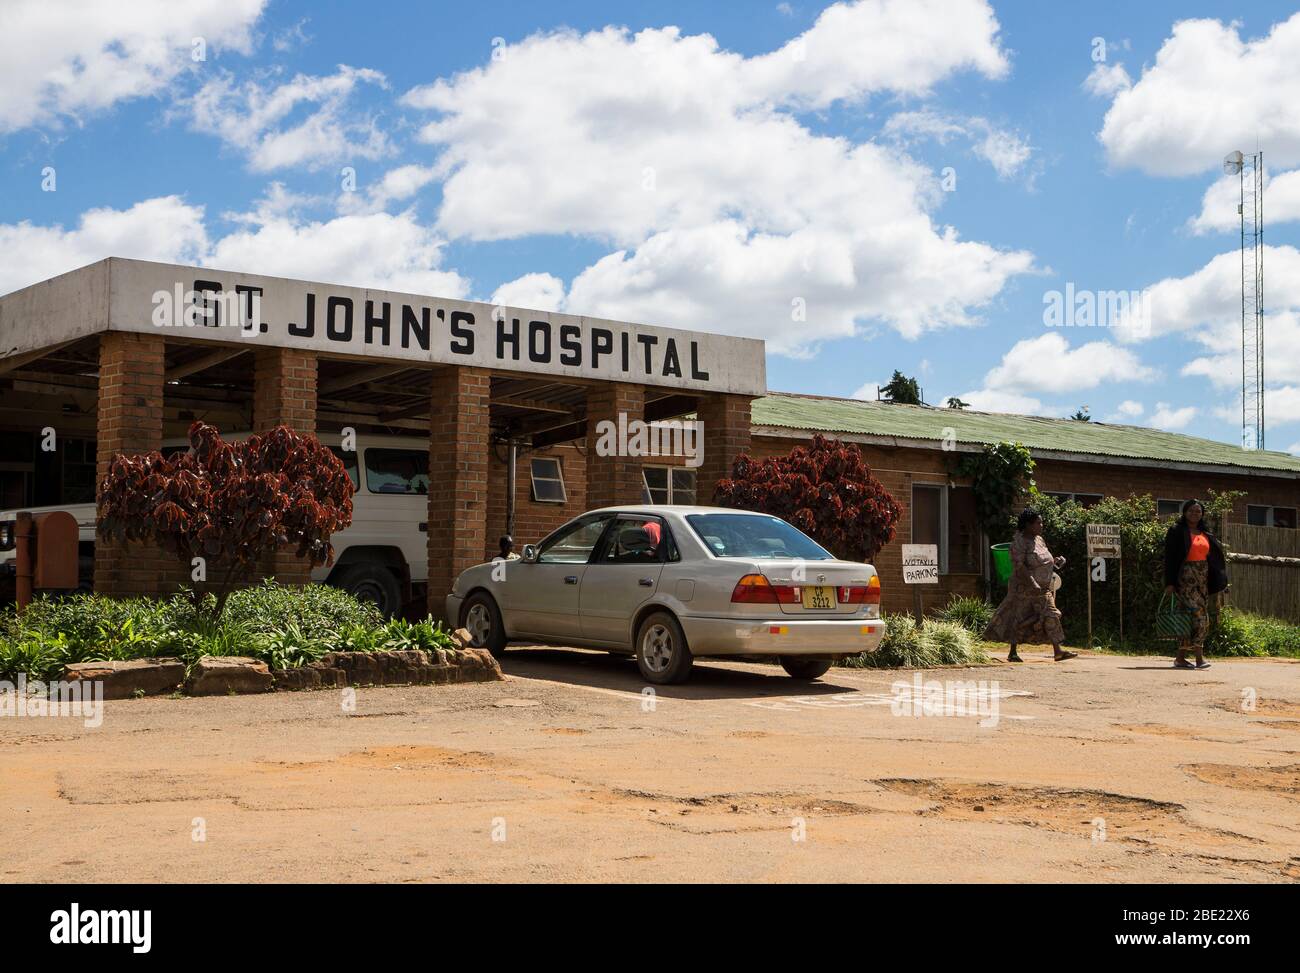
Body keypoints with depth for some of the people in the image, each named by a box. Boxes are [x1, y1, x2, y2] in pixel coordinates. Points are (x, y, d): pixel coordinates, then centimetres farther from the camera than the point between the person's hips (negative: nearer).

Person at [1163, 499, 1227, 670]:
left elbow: (1212, 556, 20)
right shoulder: (1177, 532, -2)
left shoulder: (1205, 534, 17)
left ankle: (1180, 658, 10)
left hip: (1203, 578, 7)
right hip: (1186, 577, -7)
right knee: (1198, 614, -16)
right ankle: (1199, 657, -19)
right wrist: (1170, 582, -13)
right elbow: (1169, 558, -7)